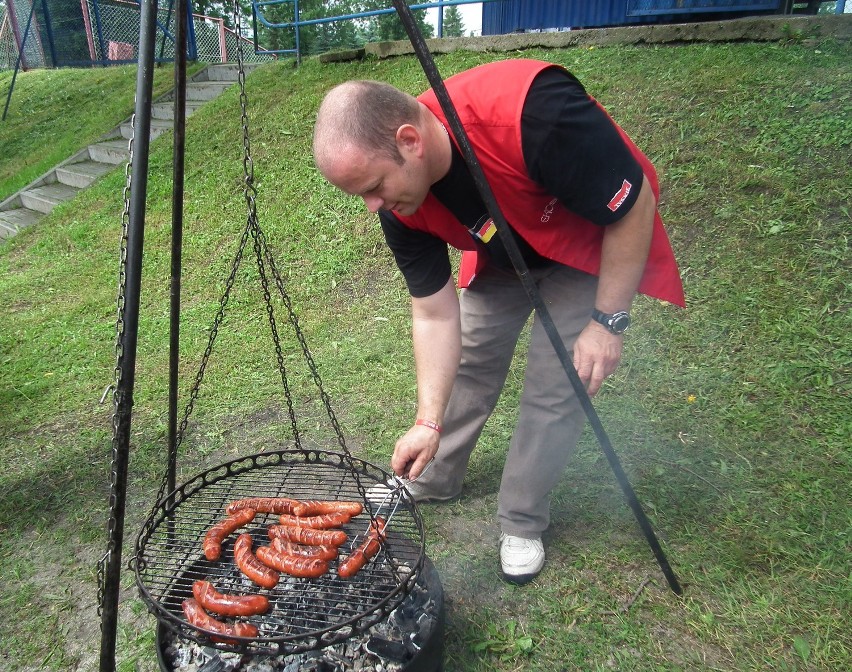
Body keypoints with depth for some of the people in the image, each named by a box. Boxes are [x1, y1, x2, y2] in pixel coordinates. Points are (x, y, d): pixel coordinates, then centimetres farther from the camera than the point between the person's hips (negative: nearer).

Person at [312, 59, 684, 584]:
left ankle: (523, 524, 15)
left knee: (556, 385, -8)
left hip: (597, 243, -4)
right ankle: (432, 481, 31)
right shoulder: (400, 203, -22)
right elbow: (435, 314, -14)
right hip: (501, 254, 5)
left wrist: (609, 321, -22)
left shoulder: (529, 111, -41)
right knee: (467, 362, 7)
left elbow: (634, 205, -26)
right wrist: (429, 422, -18)